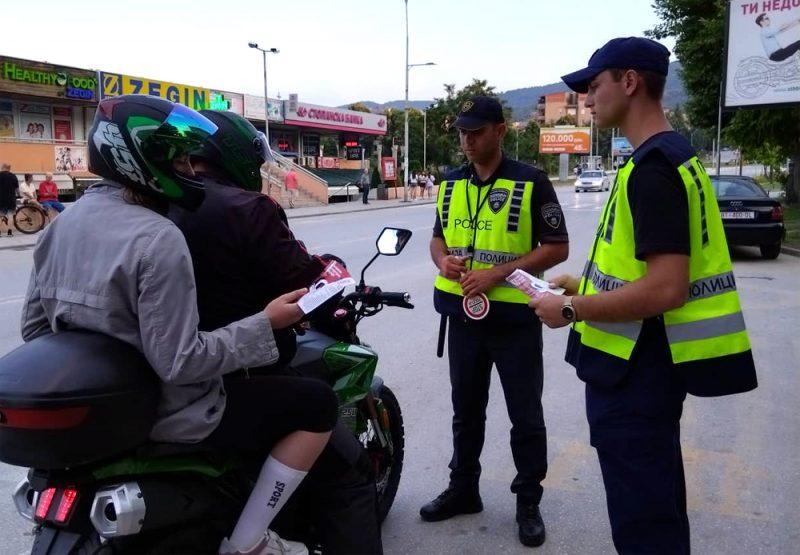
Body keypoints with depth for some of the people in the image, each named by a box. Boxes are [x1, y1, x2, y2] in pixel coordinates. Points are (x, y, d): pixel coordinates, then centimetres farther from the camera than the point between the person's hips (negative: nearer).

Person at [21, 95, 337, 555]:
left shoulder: (61, 225, 3)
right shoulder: (157, 238, -25)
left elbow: (35, 328, 9)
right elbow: (181, 362, -27)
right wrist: (267, 323, -21)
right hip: (164, 413, -9)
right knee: (317, 404, -5)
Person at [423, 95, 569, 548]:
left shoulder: (531, 183, -9)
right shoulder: (451, 184, 8)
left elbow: (558, 248, -10)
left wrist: (499, 272, -20)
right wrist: (443, 260, -7)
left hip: (515, 318, -5)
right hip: (464, 315, 5)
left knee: (526, 416, 8)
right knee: (466, 409, 18)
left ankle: (529, 501, 25)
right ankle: (463, 488, 34)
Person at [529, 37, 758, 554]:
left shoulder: (652, 167, -21)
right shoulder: (677, 156, 12)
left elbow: (665, 289, -28)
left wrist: (571, 309, -18)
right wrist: (592, 285, 15)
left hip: (635, 371, -10)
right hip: (652, 363, 10)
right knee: (660, 504, 25)